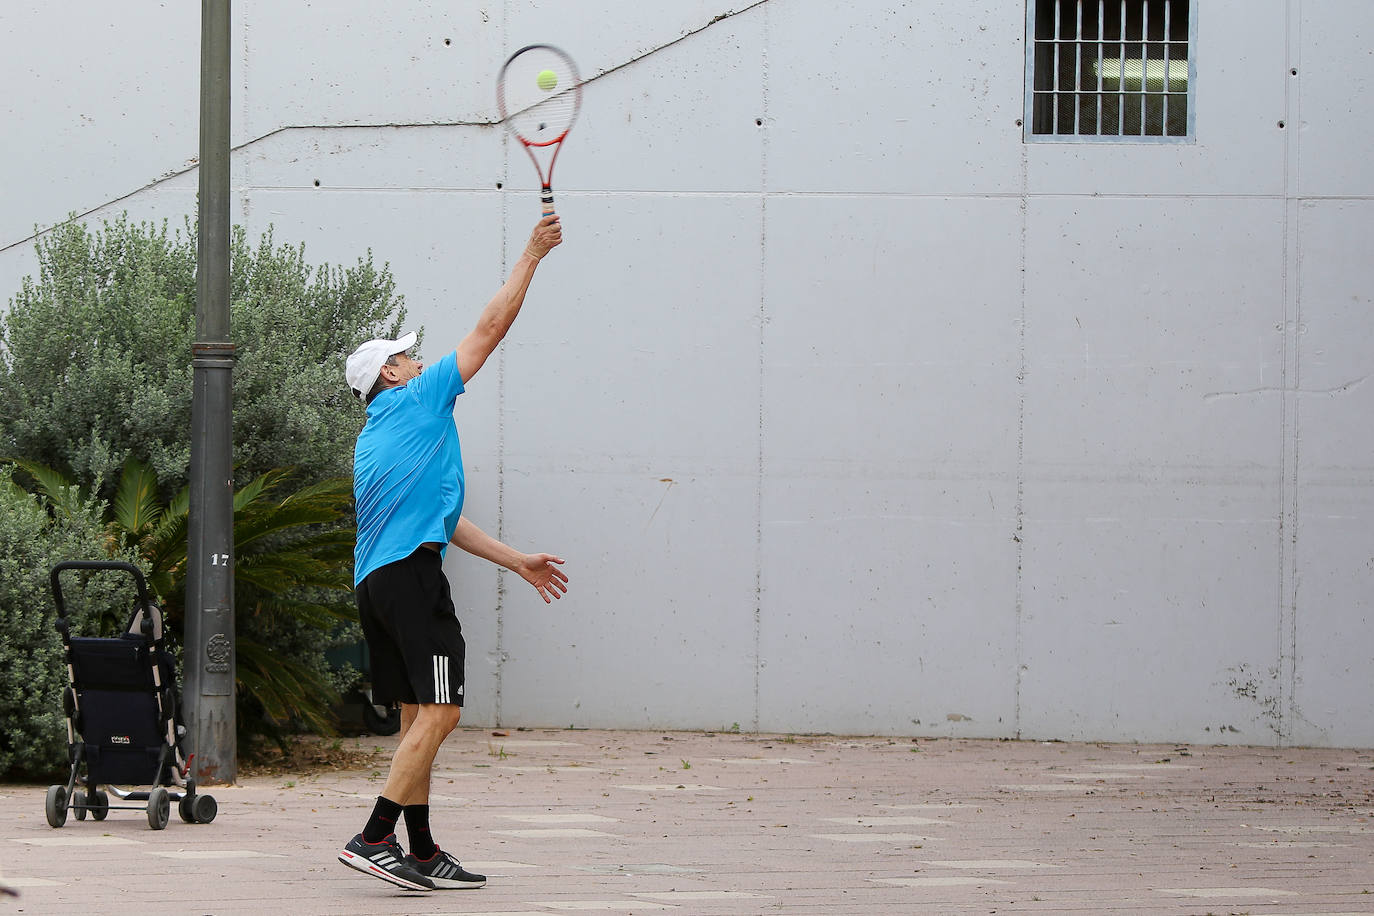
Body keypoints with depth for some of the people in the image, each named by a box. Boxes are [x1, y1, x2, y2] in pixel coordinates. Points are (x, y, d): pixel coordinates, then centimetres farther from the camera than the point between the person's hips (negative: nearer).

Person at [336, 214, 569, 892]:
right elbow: (491, 326, 4)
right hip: (412, 574, -9)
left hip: (375, 580, 9)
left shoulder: (374, 443, 25)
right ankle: (374, 838, -18)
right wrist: (532, 255, 12)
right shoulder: (419, 399, 2)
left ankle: (423, 853, 10)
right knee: (438, 712, -12)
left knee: (420, 717, 11)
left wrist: (517, 561, 30)